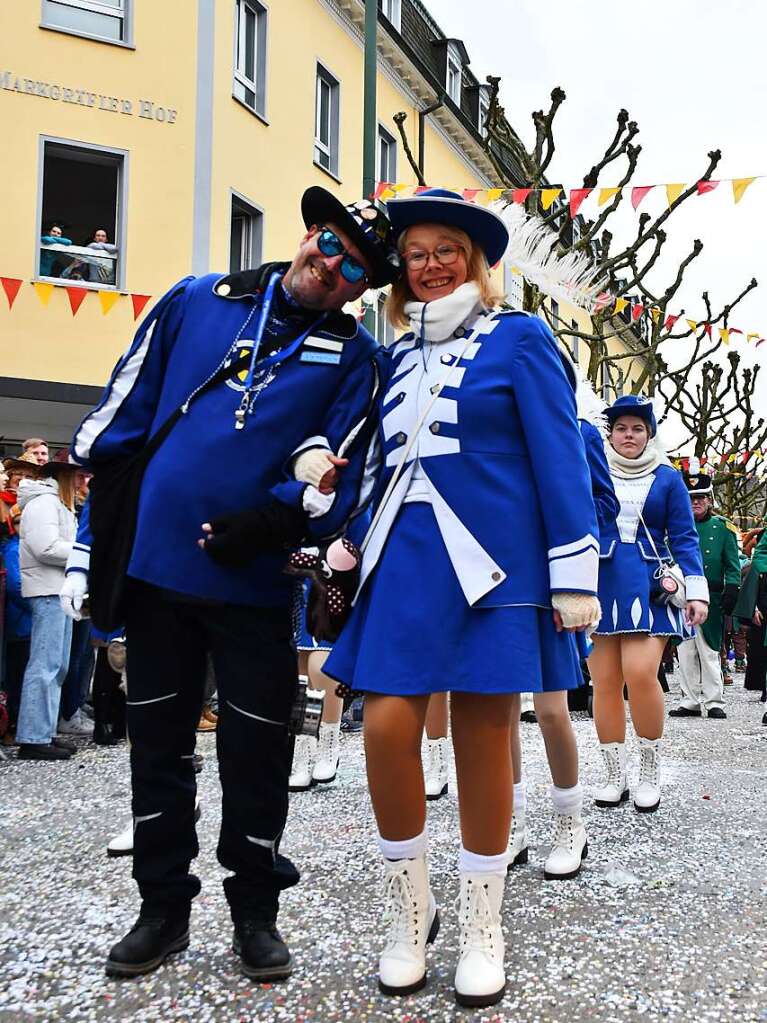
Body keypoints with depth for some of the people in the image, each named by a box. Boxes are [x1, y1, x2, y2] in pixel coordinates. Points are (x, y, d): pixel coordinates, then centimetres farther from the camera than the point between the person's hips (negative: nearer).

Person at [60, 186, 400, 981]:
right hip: (154, 564, 2)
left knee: (255, 753, 7)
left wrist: (274, 520, -23)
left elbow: (338, 471, -4)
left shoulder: (353, 356, 3)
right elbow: (121, 416, 7)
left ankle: (255, 911, 28)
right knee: (157, 742, 13)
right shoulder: (195, 301, 7)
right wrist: (87, 543, 6)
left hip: (258, 581, -2)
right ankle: (162, 907, 31)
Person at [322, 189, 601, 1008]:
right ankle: (409, 914, 16)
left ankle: (480, 930, 21)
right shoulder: (399, 357, 18)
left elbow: (559, 457, -2)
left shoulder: (517, 338, 5)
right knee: (386, 725, -7)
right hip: (405, 560, 4)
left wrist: (574, 572, -8)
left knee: (482, 738, 2)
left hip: (491, 562, -3)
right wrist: (350, 541, 14)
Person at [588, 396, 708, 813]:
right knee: (605, 682, 0)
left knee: (641, 674, -16)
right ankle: (615, 777, 12)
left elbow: (683, 538, 6)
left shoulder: (667, 478, 7)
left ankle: (650, 775, 3)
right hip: (602, 586, 1)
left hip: (650, 587, -1)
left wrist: (697, 591, -2)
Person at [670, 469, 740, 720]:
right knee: (686, 653, 6)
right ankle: (690, 702, 14)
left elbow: (732, 566, 3)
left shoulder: (723, 528, 5)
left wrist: (731, 593, -7)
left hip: (710, 599, -2)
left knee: (709, 652, -1)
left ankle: (714, 702, 7)